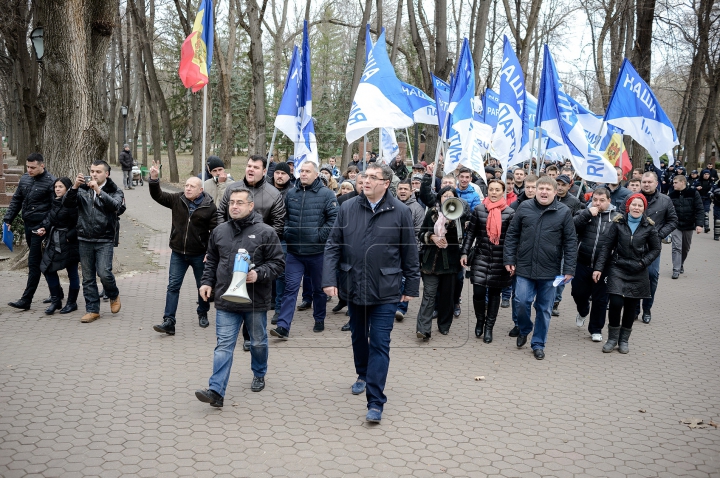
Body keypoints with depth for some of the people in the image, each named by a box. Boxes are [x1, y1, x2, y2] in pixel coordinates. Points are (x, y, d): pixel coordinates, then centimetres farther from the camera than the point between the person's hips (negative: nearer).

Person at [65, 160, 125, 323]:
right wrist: (75, 187, -20)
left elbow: (116, 206, -19)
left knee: (104, 273, -14)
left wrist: (99, 191, -28)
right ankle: (92, 310, 16)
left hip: (105, 240, -3)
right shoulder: (83, 190, 8)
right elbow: (67, 203, -5)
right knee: (88, 277, 6)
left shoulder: (114, 191, 2)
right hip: (85, 240, 3)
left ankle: (114, 296, 16)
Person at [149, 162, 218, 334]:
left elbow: (215, 231, -9)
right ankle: (168, 322, 0)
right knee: (173, 286, -1)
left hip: (199, 254, -2)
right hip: (178, 253, 2)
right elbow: (157, 196, -1)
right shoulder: (177, 200, 0)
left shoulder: (209, 206, -9)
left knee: (203, 286, 13)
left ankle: (203, 314, 36)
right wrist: (154, 179, -18)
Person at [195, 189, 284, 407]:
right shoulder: (219, 231, 7)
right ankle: (216, 391, -7)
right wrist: (207, 282, 6)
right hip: (226, 300, 2)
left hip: (256, 300, -2)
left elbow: (277, 263, -6)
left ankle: (259, 375, 41)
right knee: (224, 345, -3)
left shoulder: (265, 232, -7)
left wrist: (259, 274, -20)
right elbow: (211, 261, 18)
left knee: (258, 342, 17)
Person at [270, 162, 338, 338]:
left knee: (319, 288, 14)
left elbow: (334, 218, -11)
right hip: (294, 251, 2)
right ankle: (283, 327, -6)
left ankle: (319, 320, 31)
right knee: (290, 288, -3)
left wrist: (320, 236, -15)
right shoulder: (291, 193, 6)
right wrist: (285, 232, 3)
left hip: (317, 251, -2)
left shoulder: (326, 194, -6)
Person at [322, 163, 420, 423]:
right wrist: (329, 279, -8)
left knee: (379, 344, -4)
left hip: (385, 291, -3)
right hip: (353, 287, 3)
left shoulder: (400, 212, -6)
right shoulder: (347, 208, 0)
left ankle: (375, 402, 0)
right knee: (358, 336, 21)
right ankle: (363, 375, 46)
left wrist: (411, 285, 2)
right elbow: (333, 246, 1)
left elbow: (410, 253, -1)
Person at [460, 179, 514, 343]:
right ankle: (480, 319, 20)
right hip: (481, 257, 0)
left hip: (500, 260, 0)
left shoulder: (509, 213, -1)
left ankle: (489, 327, 21)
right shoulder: (478, 210, 2)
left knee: (494, 293, 6)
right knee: (478, 292, -8)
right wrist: (464, 252, 0)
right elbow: (470, 233, 6)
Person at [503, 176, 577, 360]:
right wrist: (509, 259, 0)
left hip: (550, 270, -1)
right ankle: (524, 330, 26)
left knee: (544, 309, 7)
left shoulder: (564, 212, -3)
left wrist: (569, 269, -6)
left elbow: (570, 242, -2)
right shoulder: (524, 208, 1)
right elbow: (512, 235, 5)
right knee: (521, 302, -5)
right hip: (524, 267, 1)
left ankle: (538, 344, 22)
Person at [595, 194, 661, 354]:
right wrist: (599, 267, -4)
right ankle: (612, 339, 6)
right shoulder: (619, 223, 0)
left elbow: (655, 249, 10)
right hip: (617, 268, -1)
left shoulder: (648, 227, 1)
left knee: (631, 306, 4)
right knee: (616, 302, -12)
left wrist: (643, 263, -5)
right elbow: (607, 246, 1)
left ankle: (623, 340, 21)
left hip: (637, 273, 1)